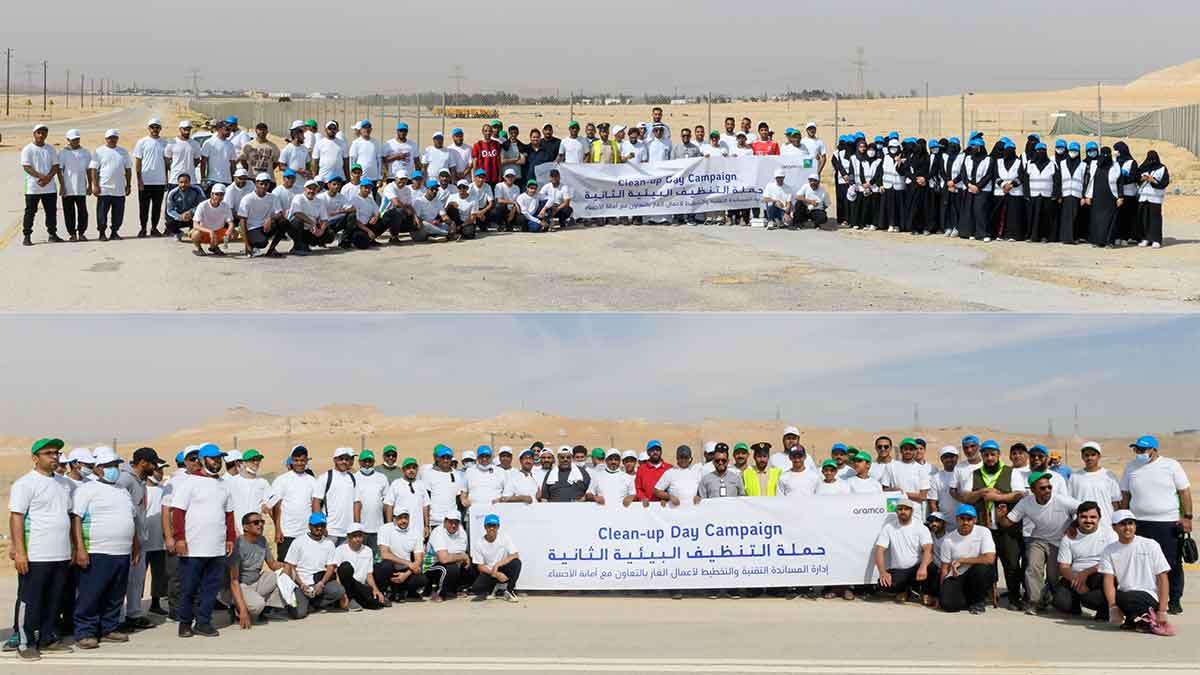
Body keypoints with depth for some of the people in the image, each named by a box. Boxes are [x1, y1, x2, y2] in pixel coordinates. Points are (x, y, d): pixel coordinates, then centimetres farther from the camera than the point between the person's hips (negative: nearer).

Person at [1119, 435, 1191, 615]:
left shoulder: (1171, 465, 3)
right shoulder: (1131, 468, 11)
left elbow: (1185, 492, 2)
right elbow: (1125, 496, 15)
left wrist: (1187, 517, -5)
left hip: (1169, 523, -2)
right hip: (1140, 524, 2)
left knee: (1173, 564, 0)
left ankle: (1174, 601, 9)